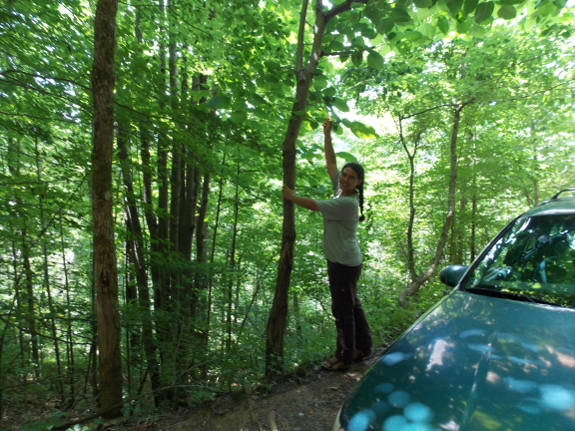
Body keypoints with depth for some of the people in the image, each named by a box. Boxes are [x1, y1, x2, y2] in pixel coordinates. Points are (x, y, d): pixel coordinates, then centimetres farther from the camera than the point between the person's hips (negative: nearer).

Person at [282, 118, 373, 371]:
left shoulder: (348, 202, -22)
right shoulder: (340, 190, 3)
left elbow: (314, 205, -19)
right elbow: (330, 163, 10)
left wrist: (291, 196, -4)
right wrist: (327, 135, 10)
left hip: (345, 263, -10)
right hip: (341, 261, 10)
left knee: (343, 310, 1)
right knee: (352, 305, 21)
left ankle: (344, 358, 15)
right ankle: (363, 346, 37)